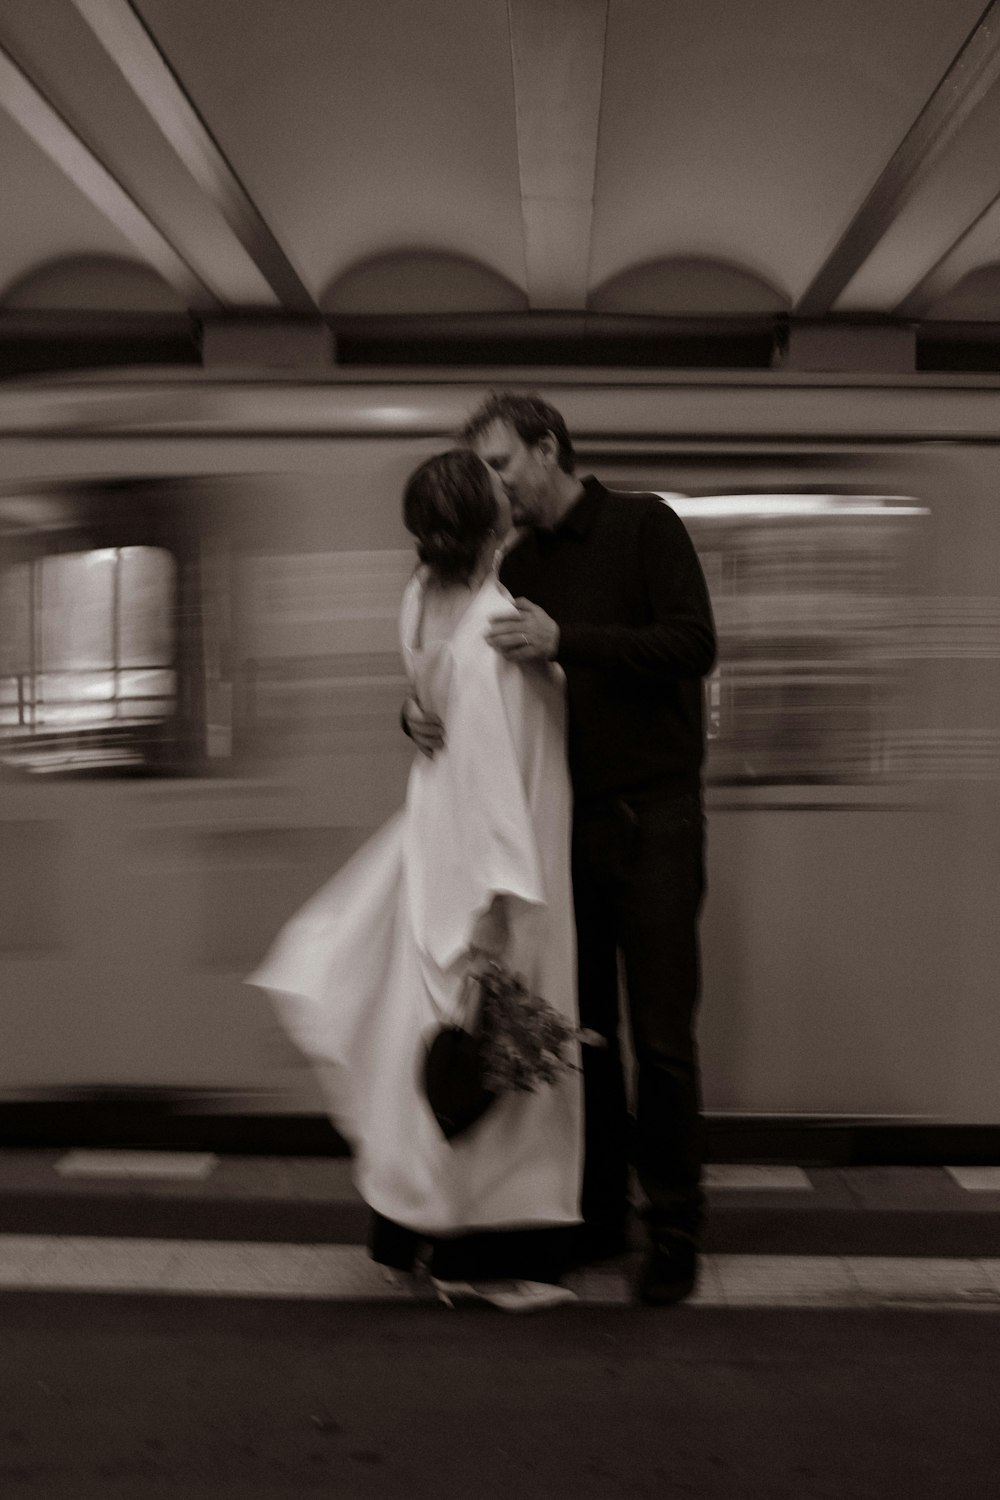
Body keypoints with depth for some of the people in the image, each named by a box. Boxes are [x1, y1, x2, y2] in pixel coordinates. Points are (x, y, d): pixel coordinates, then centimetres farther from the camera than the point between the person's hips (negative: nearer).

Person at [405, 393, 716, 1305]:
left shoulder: (643, 527, -2)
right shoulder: (517, 567, 14)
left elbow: (694, 644, -14)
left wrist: (567, 641, -23)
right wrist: (424, 716, -8)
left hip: (652, 819, -5)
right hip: (562, 822, 5)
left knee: (661, 1038, -2)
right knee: (581, 1030, 9)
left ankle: (675, 1230, 12)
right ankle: (599, 1212, 22)